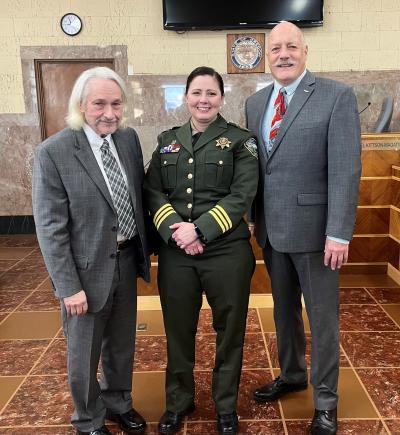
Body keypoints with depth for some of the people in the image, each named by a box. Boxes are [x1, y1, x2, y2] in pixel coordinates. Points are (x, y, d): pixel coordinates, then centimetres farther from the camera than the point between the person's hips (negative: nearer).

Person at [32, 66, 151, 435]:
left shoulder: (129, 139, 0)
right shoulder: (53, 152, -16)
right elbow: (50, 228, -15)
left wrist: (144, 250, 6)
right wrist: (69, 286, -16)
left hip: (126, 260, 5)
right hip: (87, 268, -5)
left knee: (122, 344, 22)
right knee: (84, 353, 14)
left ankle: (118, 402, 47)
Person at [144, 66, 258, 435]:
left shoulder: (240, 140, 0)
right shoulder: (168, 141, 11)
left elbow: (242, 196, -9)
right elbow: (153, 191, 5)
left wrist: (200, 229, -18)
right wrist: (174, 229, -12)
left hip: (226, 251, -2)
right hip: (175, 252, 3)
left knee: (230, 331, 10)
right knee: (178, 330, 13)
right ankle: (178, 402, 36)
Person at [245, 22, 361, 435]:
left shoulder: (337, 96, -8)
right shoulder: (255, 102, 9)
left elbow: (346, 169, -14)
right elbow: (254, 165, 11)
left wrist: (339, 233, -18)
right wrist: (255, 218, 7)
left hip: (313, 227, -5)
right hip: (271, 229, 5)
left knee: (322, 315, 7)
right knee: (284, 308, 20)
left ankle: (325, 400, 24)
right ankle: (291, 374, 41)